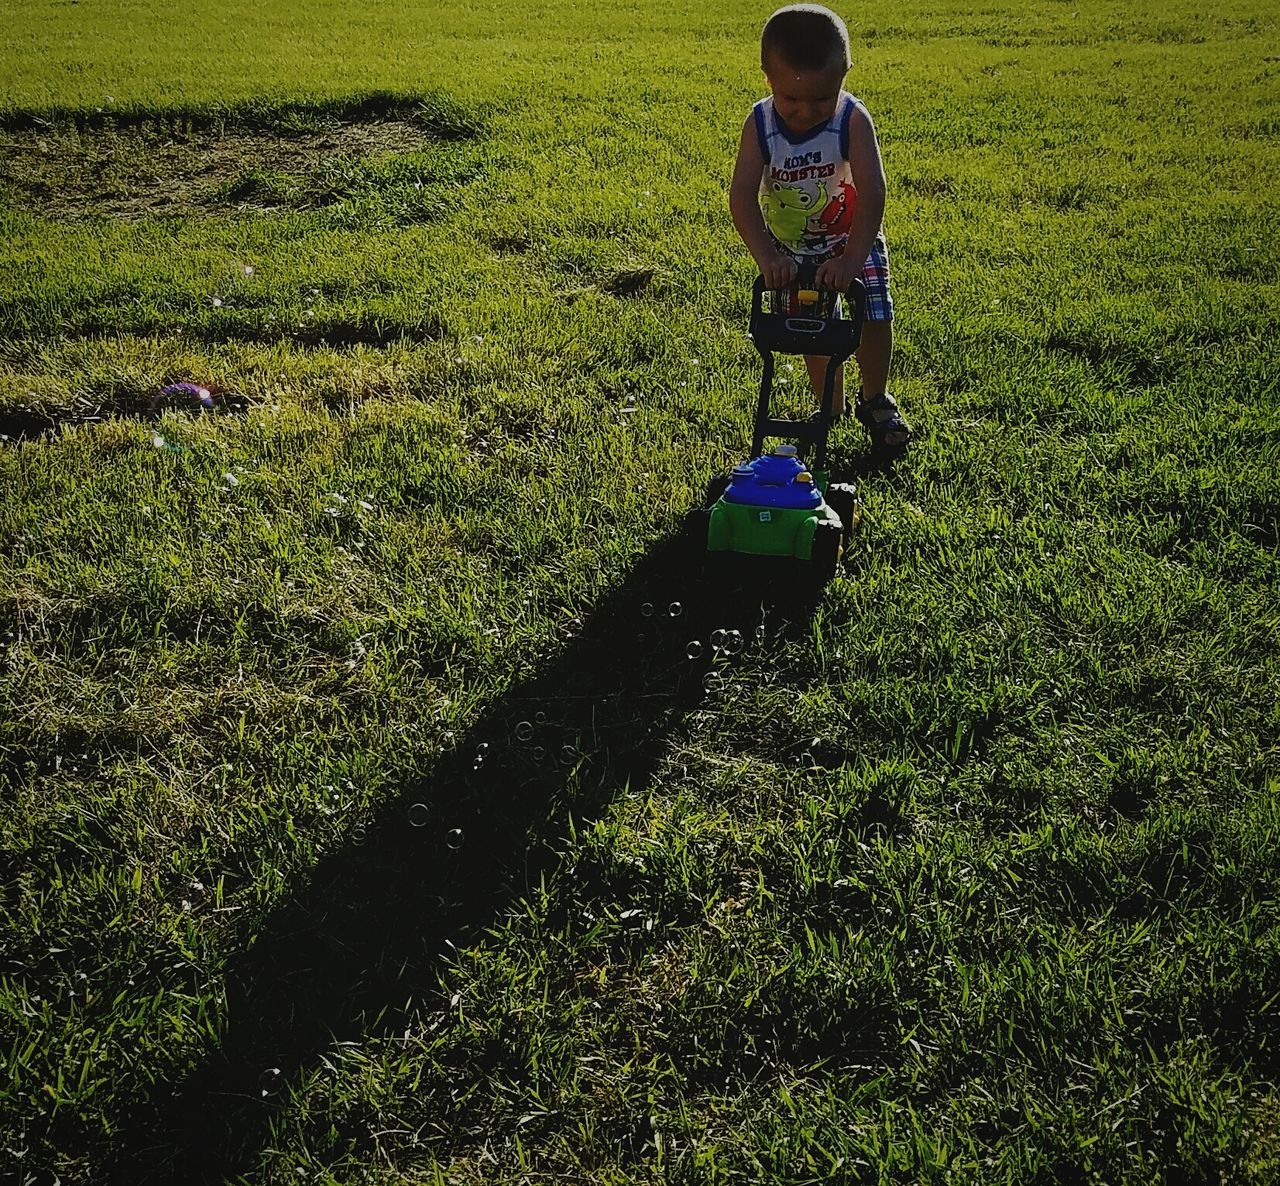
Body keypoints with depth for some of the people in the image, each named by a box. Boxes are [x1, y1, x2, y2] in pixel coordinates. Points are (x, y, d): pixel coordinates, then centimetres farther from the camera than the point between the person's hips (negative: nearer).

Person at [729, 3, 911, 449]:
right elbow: (742, 196, -28)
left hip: (853, 242, -1)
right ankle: (831, 410, 27)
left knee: (874, 318, -4)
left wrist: (852, 260, -41)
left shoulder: (853, 120, -28)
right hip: (793, 251, 1)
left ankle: (875, 401, 22)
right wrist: (765, 256, -39)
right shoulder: (759, 126, -23)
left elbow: (872, 194, -33)